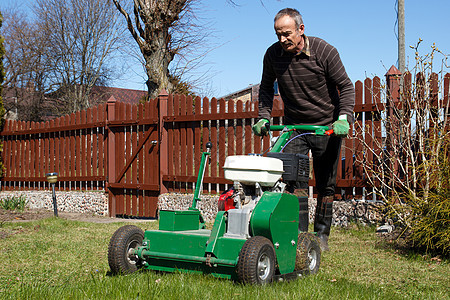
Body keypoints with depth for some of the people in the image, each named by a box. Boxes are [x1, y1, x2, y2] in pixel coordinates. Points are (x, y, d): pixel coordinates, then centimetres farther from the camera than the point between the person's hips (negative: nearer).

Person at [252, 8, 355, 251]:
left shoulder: (324, 51, -17)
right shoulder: (273, 54, -8)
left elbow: (346, 86, -8)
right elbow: (266, 87, 11)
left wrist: (344, 117, -22)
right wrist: (264, 117, 0)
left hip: (326, 127, -2)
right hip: (294, 126, 2)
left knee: (325, 185, 4)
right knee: (293, 181, -9)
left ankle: (321, 235, 16)